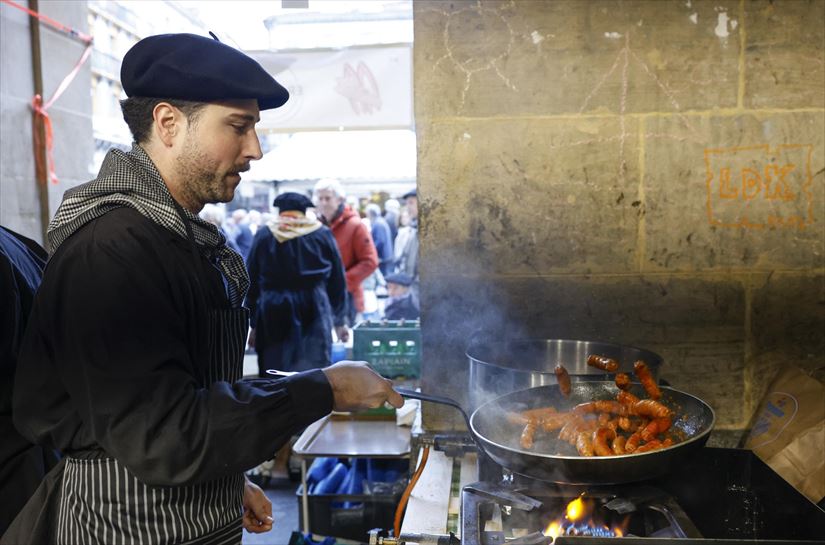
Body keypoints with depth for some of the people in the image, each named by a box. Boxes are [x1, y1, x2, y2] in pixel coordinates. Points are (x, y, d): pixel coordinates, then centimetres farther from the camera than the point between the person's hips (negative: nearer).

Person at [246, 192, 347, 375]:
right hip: (314, 311, 0)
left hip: (273, 314, 1)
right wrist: (339, 320, 19)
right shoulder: (322, 234, 7)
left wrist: (253, 324, 14)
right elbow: (337, 279, 10)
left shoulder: (263, 235, 7)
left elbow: (251, 281, 8)